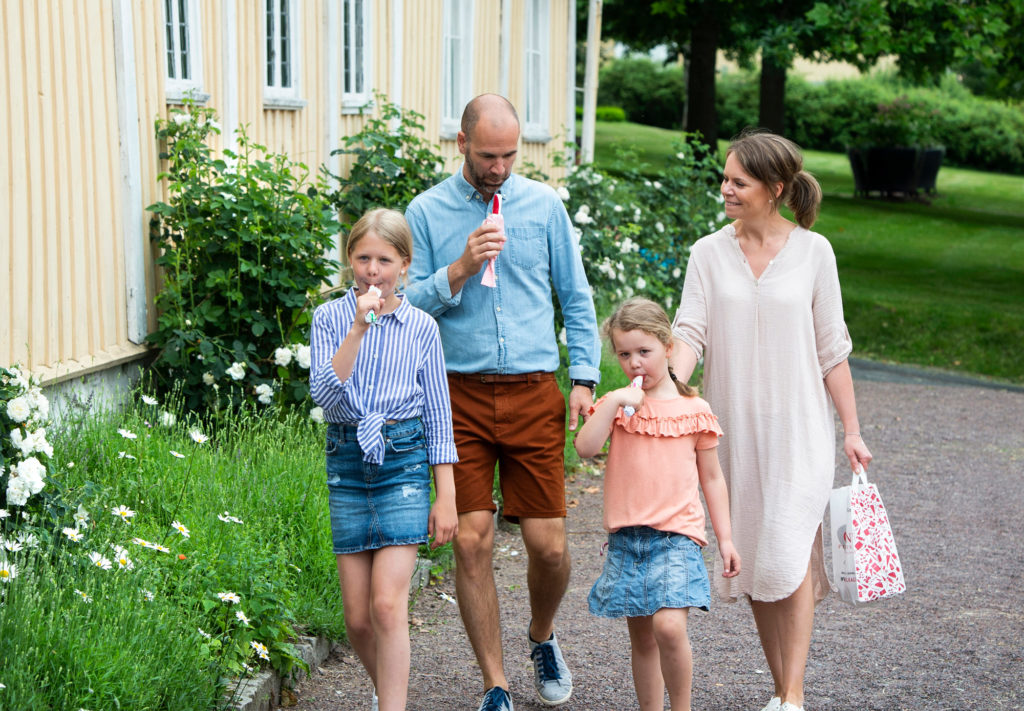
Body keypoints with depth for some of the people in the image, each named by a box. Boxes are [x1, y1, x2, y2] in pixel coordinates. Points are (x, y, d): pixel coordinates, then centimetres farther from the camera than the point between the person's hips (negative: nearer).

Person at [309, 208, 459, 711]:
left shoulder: (421, 327, 2)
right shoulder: (330, 318, 2)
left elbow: (438, 416, 5)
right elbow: (324, 393, -12)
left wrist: (446, 496, 1)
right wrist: (358, 329, -20)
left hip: (404, 460, -1)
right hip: (348, 461, 1)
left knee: (388, 604, -14)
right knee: (358, 617, 4)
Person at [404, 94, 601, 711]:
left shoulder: (544, 205, 8)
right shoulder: (426, 212, 5)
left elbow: (576, 298, 13)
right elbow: (407, 306, 3)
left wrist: (585, 377, 4)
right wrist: (458, 272, -13)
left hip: (534, 392, 1)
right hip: (460, 395, -1)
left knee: (549, 544, -1)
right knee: (472, 541, -5)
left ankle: (543, 636, 31)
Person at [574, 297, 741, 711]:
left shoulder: (694, 411, 3)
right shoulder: (615, 405, 6)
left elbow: (712, 478, 9)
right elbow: (585, 448, -11)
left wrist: (725, 538, 8)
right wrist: (616, 401, -17)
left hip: (676, 536, -3)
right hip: (626, 537, 3)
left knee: (669, 625, -20)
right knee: (641, 637, 9)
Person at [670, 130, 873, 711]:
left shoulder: (812, 251, -2)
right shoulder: (709, 253, 2)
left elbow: (831, 348, 2)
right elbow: (690, 331, -6)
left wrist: (852, 430, 2)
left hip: (798, 426, -2)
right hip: (734, 425, 3)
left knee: (789, 552, -13)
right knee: (753, 558, 7)